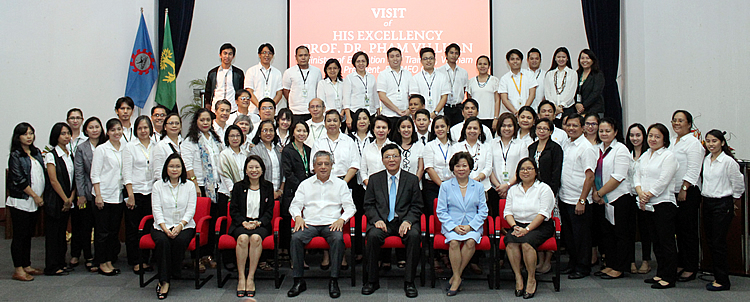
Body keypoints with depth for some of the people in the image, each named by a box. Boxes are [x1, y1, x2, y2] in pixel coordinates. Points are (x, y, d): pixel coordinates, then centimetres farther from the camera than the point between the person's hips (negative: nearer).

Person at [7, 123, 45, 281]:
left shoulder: (36, 152, 11)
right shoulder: (15, 155, -8)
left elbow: (43, 174, 14)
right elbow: (19, 180, -13)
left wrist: (42, 195, 6)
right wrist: (35, 196, -11)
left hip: (34, 202, 6)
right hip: (20, 201, -6)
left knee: (28, 235, 12)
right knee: (20, 235, -3)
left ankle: (27, 266, 19)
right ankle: (18, 270, 2)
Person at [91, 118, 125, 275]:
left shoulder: (124, 149, 10)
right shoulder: (101, 149, -4)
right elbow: (95, 175, -6)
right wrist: (98, 195, -12)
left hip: (118, 196, 5)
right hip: (104, 195, -5)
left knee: (114, 230, 8)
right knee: (102, 231, 1)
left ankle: (109, 261, 17)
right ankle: (102, 263, 10)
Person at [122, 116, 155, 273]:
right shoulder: (130, 147, -1)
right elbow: (126, 173, -5)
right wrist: (130, 195, -11)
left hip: (151, 192, 3)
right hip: (135, 191, -3)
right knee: (133, 228, 1)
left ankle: (145, 260, 14)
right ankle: (135, 262, 9)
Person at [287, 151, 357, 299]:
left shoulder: (340, 184, 14)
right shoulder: (305, 184, 19)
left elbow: (350, 207, 9)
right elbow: (294, 205, 16)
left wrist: (341, 220, -10)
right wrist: (298, 217, -5)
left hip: (331, 224, -1)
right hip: (309, 224, 1)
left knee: (338, 238, -34)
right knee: (296, 238, -29)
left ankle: (334, 281, -25)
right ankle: (299, 281, -19)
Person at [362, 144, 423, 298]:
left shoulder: (412, 179, 9)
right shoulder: (375, 179, 12)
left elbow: (417, 207, 6)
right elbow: (368, 205, 8)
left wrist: (408, 221, -13)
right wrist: (376, 220, -11)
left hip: (404, 221, 0)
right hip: (382, 221, 1)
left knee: (414, 236, -32)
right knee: (373, 235, -31)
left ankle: (409, 282, -19)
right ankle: (372, 281, -15)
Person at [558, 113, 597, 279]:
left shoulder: (586, 148, -13)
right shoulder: (566, 144, 11)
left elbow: (590, 176, -17)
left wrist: (582, 201, -20)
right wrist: (557, 195, 14)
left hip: (578, 201, -8)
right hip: (564, 198, 8)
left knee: (581, 235, 3)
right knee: (568, 234, 15)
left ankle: (583, 267, 14)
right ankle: (573, 262, 29)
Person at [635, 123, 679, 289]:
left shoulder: (668, 156, -7)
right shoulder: (645, 155, 16)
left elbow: (663, 181, -14)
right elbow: (637, 176, 11)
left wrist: (648, 195, -13)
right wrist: (640, 193, -6)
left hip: (664, 203, -7)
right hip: (648, 205, 7)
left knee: (666, 241, -3)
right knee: (656, 241, 13)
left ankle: (669, 277, 2)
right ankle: (660, 274, 22)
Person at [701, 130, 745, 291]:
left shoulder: (728, 161, -12)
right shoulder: (706, 159, 9)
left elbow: (739, 183, -5)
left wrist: (734, 199, 5)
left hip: (723, 204, -7)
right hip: (707, 202, 7)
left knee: (718, 243, -5)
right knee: (710, 242, 9)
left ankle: (723, 281, 4)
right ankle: (717, 276, 19)